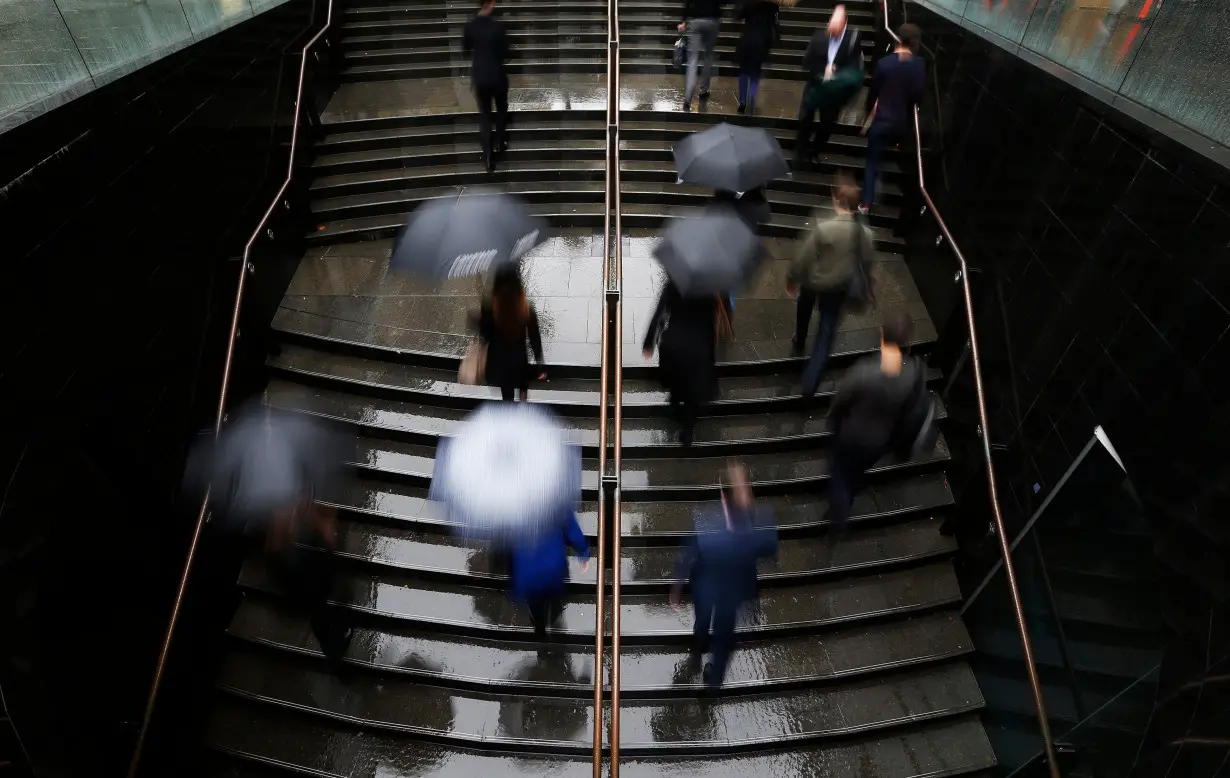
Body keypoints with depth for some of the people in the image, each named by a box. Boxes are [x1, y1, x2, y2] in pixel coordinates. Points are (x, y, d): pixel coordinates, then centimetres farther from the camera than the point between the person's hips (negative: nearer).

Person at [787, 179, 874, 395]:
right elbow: (866, 262, 1)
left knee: (804, 312, 30)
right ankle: (810, 383, 6)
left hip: (813, 281, -2)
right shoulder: (865, 233, -13)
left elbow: (802, 258, -19)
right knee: (827, 331, 8)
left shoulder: (822, 228, -27)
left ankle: (799, 344, 57)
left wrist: (791, 279, -2)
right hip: (839, 286, 2)